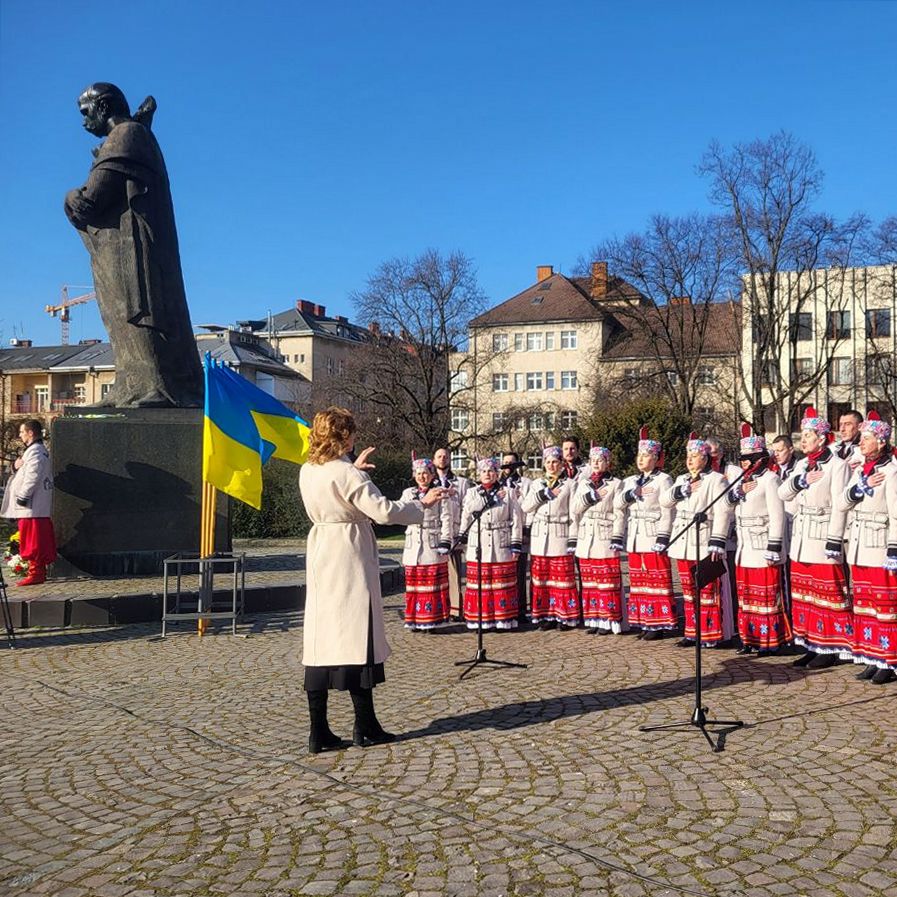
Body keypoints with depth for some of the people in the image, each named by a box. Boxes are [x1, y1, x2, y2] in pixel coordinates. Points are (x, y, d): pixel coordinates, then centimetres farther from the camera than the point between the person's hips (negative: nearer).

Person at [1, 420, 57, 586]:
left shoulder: (35, 451, -13)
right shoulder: (40, 450, 19)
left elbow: (33, 476, -21)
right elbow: (27, 471, 24)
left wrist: (22, 496, -18)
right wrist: (16, 465, 3)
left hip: (31, 506, -10)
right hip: (40, 506, 10)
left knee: (32, 541, -7)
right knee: (41, 540, 12)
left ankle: (35, 573, -5)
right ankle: (40, 571, 17)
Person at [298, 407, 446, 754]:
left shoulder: (307, 471, 8)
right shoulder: (347, 473, -15)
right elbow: (383, 511, -18)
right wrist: (422, 504, -6)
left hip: (320, 555, 7)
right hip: (349, 556, -7)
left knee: (321, 639, 6)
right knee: (355, 636, 1)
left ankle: (319, 732, 8)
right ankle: (365, 727, 9)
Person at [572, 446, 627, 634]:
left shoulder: (616, 484, 1)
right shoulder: (584, 483, 15)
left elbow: (619, 513, -5)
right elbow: (574, 509, 6)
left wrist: (617, 538, -13)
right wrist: (589, 497, -10)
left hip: (605, 539, -5)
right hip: (585, 538, 5)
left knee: (608, 581, -5)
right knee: (589, 581, 6)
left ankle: (609, 620, 1)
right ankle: (593, 619, 13)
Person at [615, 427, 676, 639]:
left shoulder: (663, 480, -3)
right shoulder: (630, 481, 17)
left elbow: (667, 511, -9)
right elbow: (617, 504, 7)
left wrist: (663, 538, -15)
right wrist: (629, 494, -12)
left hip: (653, 539, -6)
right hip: (634, 539, 7)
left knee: (658, 581, -4)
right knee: (639, 582, 9)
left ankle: (659, 624, 1)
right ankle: (644, 622, 16)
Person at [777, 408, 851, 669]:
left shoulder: (837, 465, -8)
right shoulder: (802, 464, 13)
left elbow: (839, 506, -13)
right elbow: (783, 493, 5)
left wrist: (835, 541, -17)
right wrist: (800, 480, -13)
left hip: (823, 539, -7)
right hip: (801, 539, 7)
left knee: (827, 594, -2)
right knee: (804, 593, 10)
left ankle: (830, 648, 6)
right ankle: (811, 645, 19)